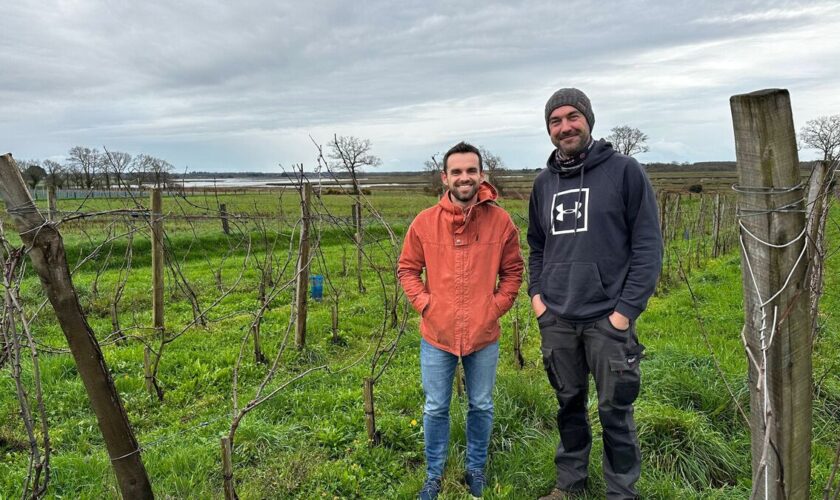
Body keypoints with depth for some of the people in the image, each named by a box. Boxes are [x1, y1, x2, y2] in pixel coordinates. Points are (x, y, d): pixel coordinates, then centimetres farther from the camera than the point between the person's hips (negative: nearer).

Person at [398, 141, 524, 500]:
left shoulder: (500, 221, -7)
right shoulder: (425, 222, -7)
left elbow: (512, 270, 3)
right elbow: (407, 268, 3)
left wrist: (497, 306, -6)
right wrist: (424, 304, -7)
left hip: (484, 336, 1)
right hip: (437, 335, 0)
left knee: (481, 407, 17)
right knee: (435, 409, 13)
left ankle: (476, 468, 40)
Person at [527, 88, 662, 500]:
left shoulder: (624, 171, -4)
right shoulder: (544, 183, 10)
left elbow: (648, 246, -6)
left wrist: (627, 309, -12)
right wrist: (536, 293, 5)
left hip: (608, 319, -4)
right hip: (555, 320, 4)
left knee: (615, 412, 5)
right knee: (569, 405, 16)